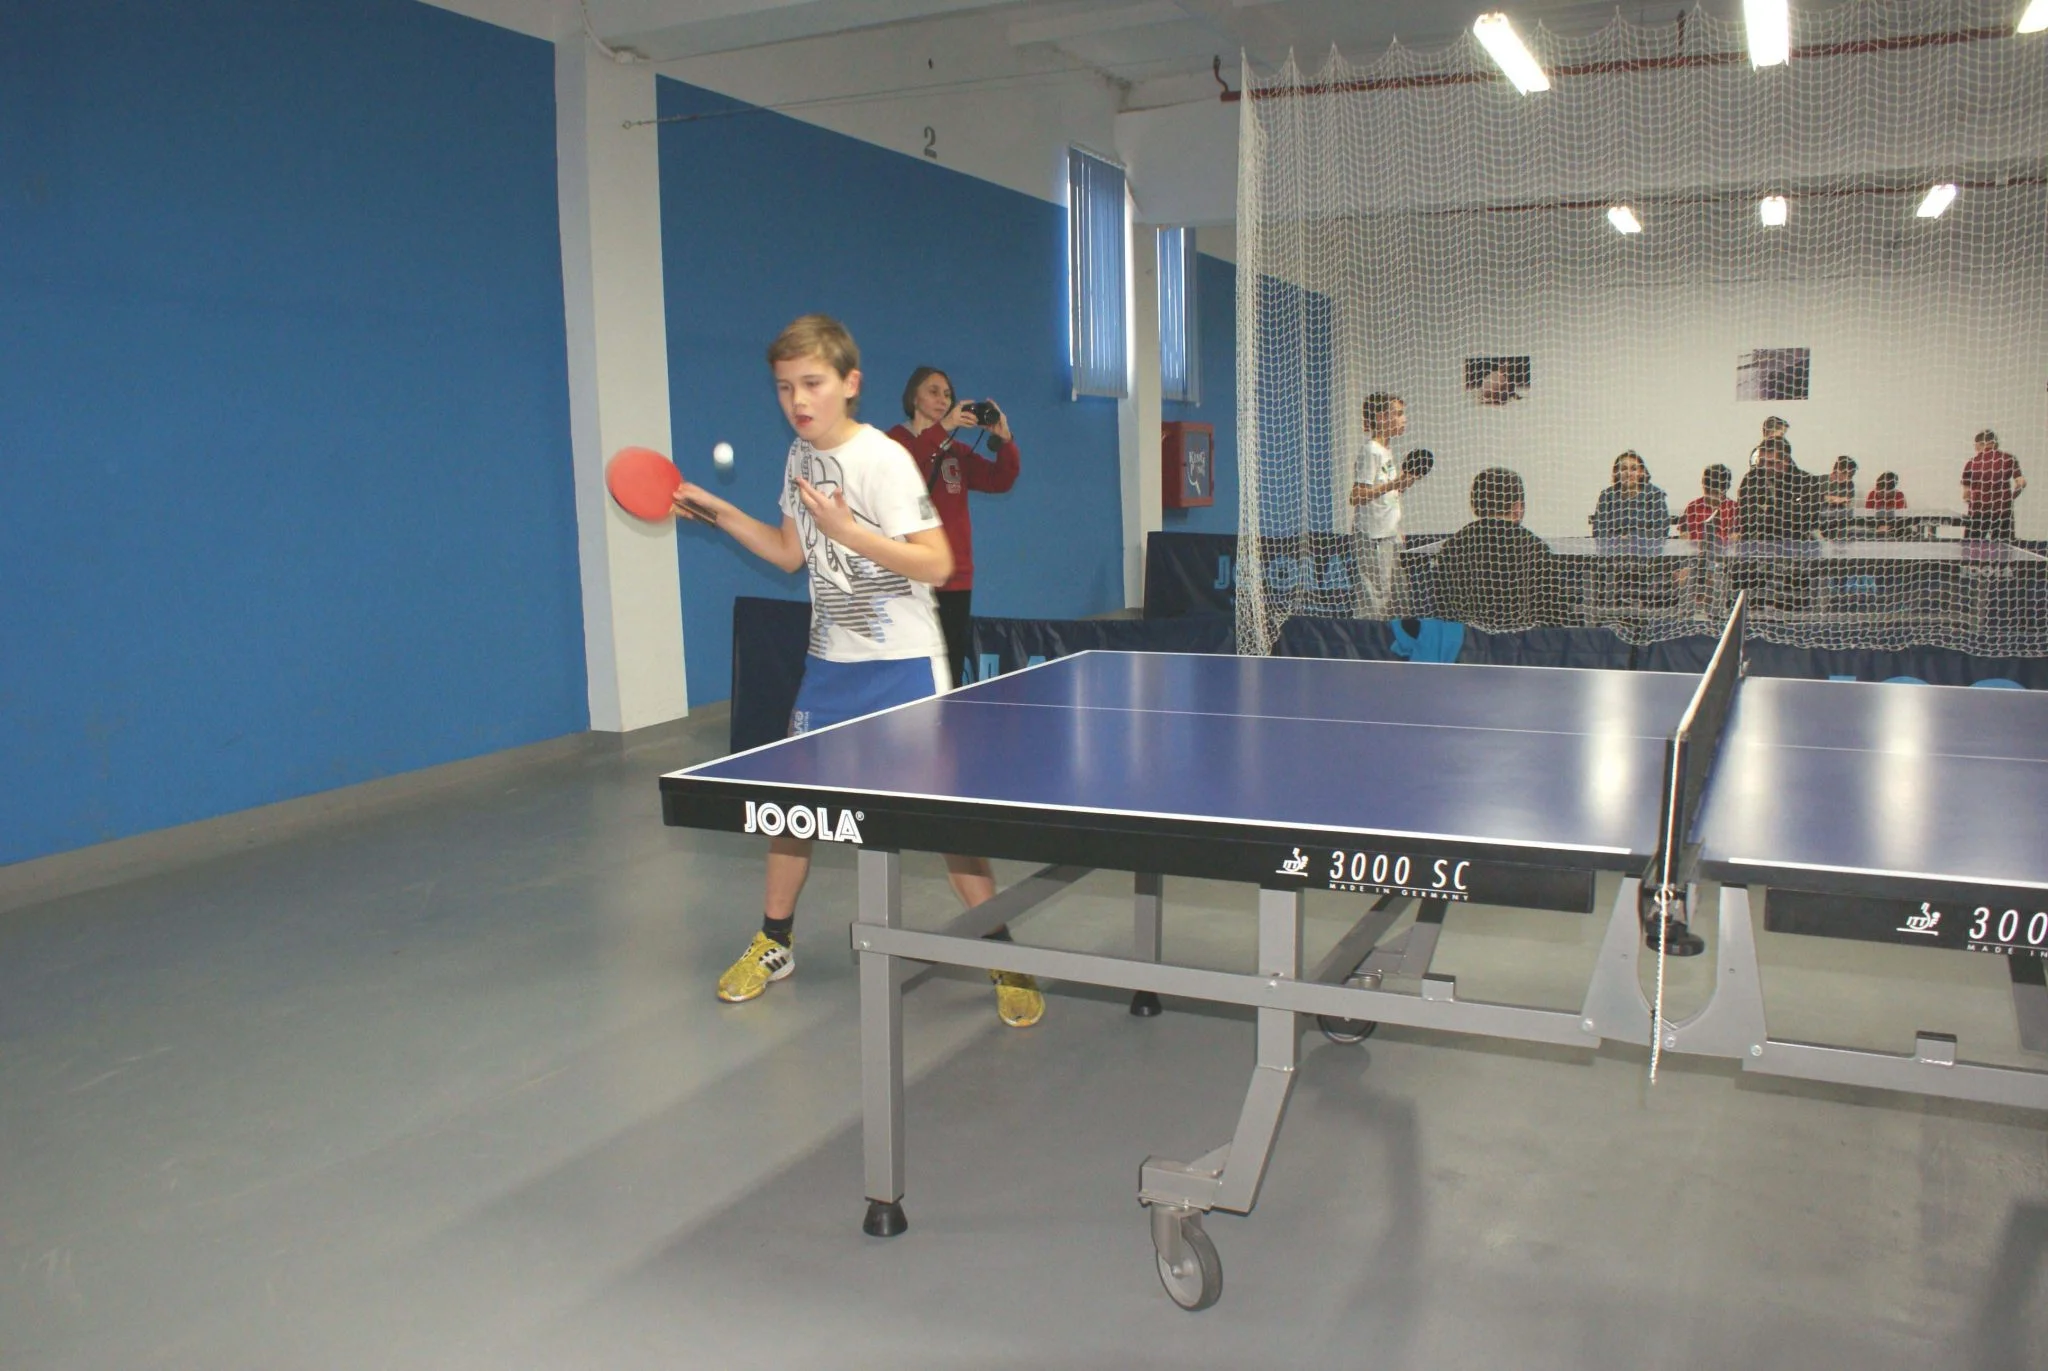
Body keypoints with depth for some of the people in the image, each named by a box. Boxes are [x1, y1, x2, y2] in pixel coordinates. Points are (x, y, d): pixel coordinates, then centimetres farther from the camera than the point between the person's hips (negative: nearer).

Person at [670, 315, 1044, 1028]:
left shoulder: (884, 460, -17)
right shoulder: (801, 457, 6)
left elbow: (936, 564, -23)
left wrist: (849, 531, -31)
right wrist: (718, 512, 10)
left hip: (903, 663, -7)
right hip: (829, 661, 7)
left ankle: (1003, 955, 8)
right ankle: (774, 941, 28)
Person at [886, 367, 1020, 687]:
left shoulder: (957, 452, 18)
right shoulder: (896, 441, 3)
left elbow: (1000, 481, 9)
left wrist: (1005, 440, -8)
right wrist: (942, 429, -26)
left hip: (957, 579, 6)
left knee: (952, 677, 5)